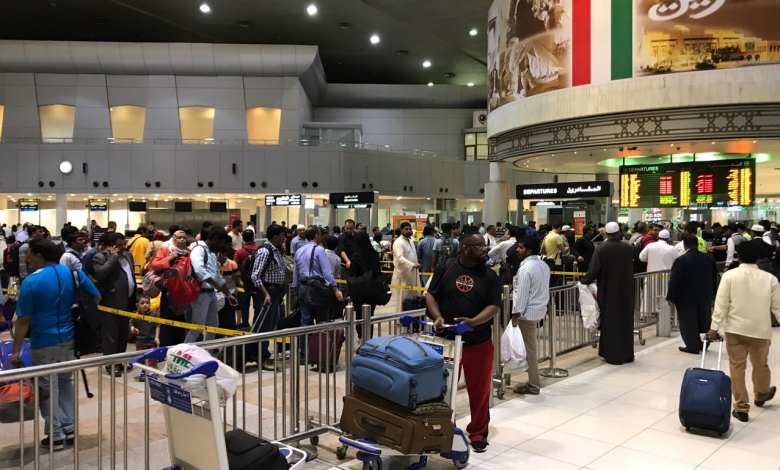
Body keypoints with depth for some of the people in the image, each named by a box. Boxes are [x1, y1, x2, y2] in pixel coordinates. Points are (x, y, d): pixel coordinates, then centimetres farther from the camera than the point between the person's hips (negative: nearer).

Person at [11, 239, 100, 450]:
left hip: (44, 343, -5)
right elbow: (96, 298, 5)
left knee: (47, 388, 7)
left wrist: (16, 349, -7)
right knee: (66, 382, 20)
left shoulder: (31, 282, -15)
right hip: (69, 339, 5)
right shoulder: (74, 273, -1)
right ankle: (69, 428, 25)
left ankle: (56, 436, 13)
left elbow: (23, 320, -13)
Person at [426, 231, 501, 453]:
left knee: (479, 389, 6)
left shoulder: (490, 276, 0)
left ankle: (478, 433, 23)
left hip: (479, 342, 0)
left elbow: (493, 306, -5)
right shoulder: (446, 269, -1)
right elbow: (431, 295, 4)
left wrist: (473, 322, -21)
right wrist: (438, 317, -13)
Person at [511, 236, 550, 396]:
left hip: (528, 312, -9)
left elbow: (522, 294, -20)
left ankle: (533, 385, 6)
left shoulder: (525, 268, -20)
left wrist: (516, 315, -15)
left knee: (529, 349, -1)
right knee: (531, 347, 17)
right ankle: (534, 380, 24)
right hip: (539, 309, 9)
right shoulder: (543, 265, 9)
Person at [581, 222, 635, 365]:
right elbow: (631, 270, 7)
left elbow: (593, 271, -16)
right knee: (625, 322, 14)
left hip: (608, 293, -3)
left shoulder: (601, 249, -15)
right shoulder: (629, 249, -4)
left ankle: (613, 356, 11)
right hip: (625, 292, 3)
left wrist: (583, 280, -1)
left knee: (610, 323, 7)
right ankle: (627, 354, 22)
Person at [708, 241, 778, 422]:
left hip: (735, 328, -2)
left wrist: (714, 327, -6)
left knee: (737, 368, 5)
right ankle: (761, 395, 46)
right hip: (760, 329, 2)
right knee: (760, 365, 22)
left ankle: (741, 408, 6)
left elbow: (721, 304, -11)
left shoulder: (729, 275, -9)